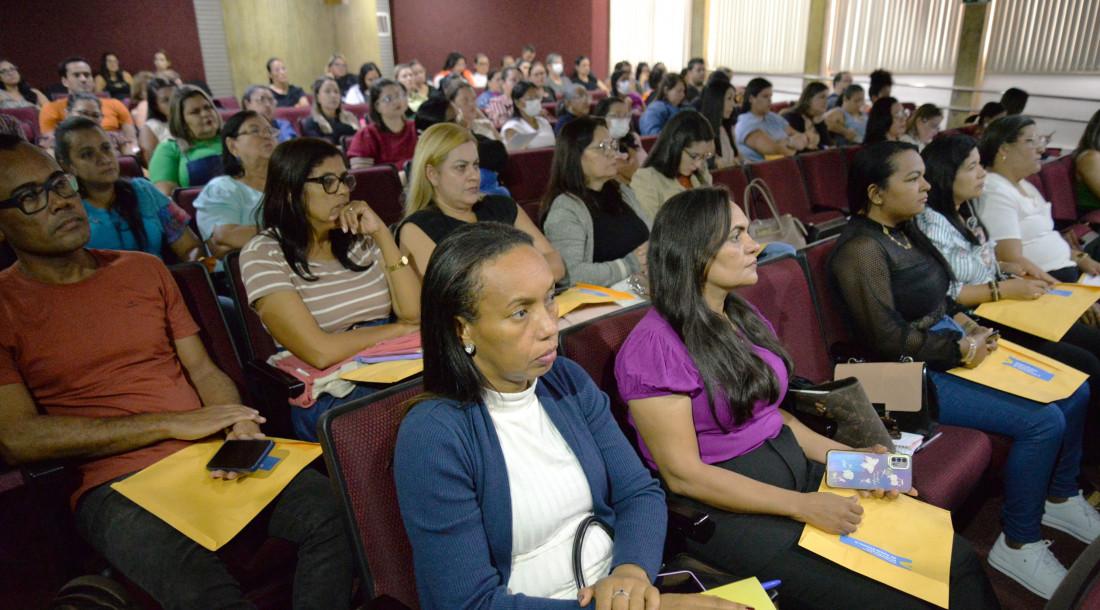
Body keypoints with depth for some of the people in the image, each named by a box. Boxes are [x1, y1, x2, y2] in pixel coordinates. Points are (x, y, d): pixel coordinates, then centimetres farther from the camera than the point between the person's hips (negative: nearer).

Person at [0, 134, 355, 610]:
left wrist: (242, 428, -6)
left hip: (211, 459, 4)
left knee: (333, 511, -20)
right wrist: (173, 424, -10)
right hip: (117, 485, -4)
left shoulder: (144, 269, 17)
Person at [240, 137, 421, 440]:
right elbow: (320, 351, -16)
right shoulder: (263, 254, -4)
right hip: (323, 398, -5)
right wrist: (399, 329, -4)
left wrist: (381, 233, -4)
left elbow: (414, 312, -1)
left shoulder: (359, 239, 12)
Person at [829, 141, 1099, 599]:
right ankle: (1018, 545, 0)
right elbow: (888, 338, -23)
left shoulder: (904, 229, 10)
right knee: (1043, 421, -19)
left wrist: (966, 325, 3)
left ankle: (1059, 498, 30)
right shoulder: (861, 249, -21)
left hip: (952, 350, 10)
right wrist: (961, 348, -14)